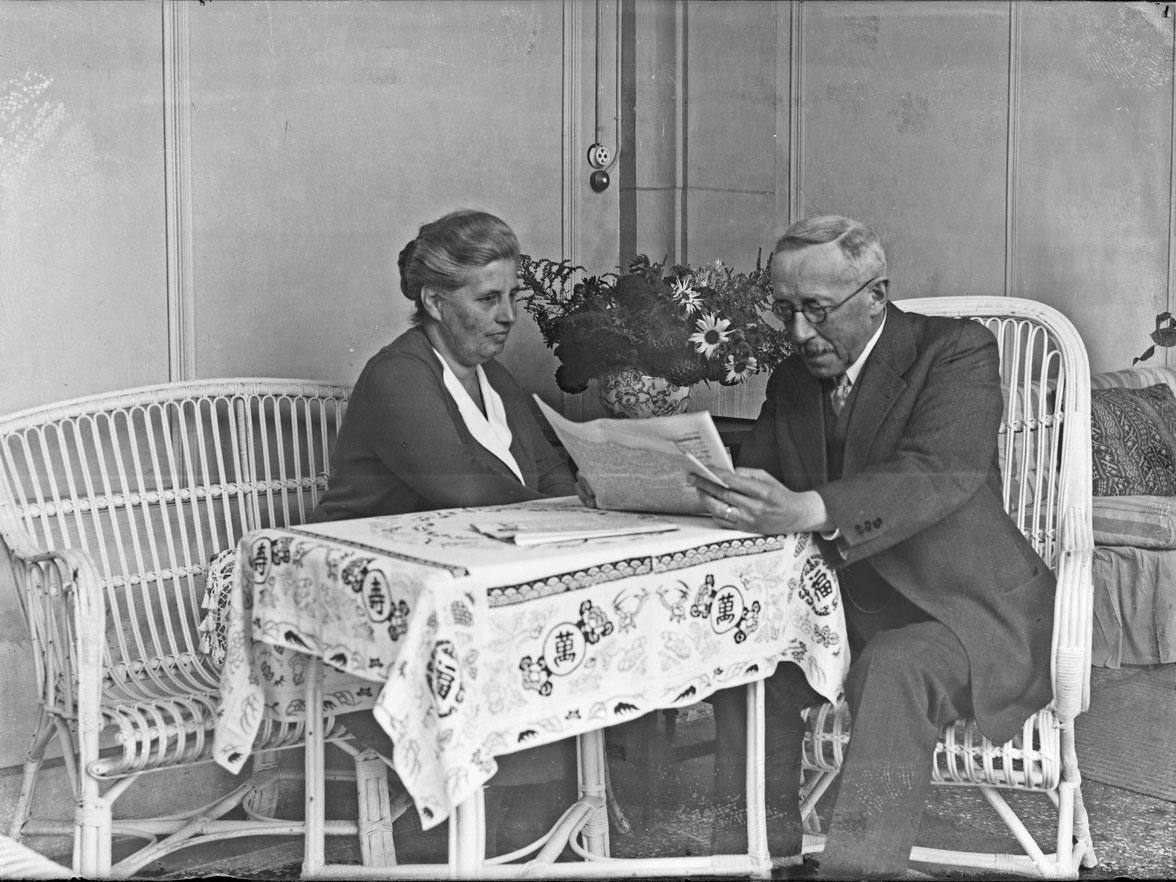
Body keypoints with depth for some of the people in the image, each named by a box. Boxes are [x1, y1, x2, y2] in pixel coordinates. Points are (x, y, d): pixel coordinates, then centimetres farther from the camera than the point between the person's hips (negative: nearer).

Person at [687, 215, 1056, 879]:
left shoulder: (960, 351, -12)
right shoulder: (792, 380, 8)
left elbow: (938, 472, -30)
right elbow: (753, 480, 6)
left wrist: (806, 511, -45)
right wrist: (706, 484, -20)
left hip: (966, 610, -6)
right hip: (851, 611, 6)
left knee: (894, 671, -35)